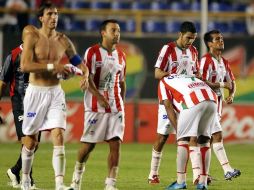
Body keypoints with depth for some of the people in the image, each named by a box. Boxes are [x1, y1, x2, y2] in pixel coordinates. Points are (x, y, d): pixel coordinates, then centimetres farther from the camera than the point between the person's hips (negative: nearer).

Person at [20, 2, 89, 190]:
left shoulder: (62, 40, 3)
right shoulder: (32, 35, -8)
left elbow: (79, 63, 13)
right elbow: (25, 65, -18)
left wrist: (85, 76, -9)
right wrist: (52, 66, -24)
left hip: (56, 93, 2)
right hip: (35, 92, -2)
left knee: (58, 136, -13)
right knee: (31, 140, 9)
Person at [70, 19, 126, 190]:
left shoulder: (121, 55, 12)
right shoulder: (92, 52, -5)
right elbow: (87, 79, -13)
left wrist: (122, 102, 11)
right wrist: (101, 98, -22)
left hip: (116, 108, 4)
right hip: (96, 106, -4)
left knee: (116, 143, -6)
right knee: (89, 144, 2)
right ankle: (78, 174, 25)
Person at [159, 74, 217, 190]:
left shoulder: (163, 82, 24)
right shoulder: (189, 78, 41)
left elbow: (169, 108, 10)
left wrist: (178, 131, 9)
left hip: (193, 102, -6)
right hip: (212, 101, 6)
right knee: (204, 140, 17)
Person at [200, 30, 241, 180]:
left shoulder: (224, 62, 13)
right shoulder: (206, 60, -14)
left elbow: (231, 82, 19)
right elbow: (203, 83, -22)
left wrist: (232, 94, -1)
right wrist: (222, 85, -16)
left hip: (218, 102, 8)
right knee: (217, 135, -14)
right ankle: (227, 170, -18)